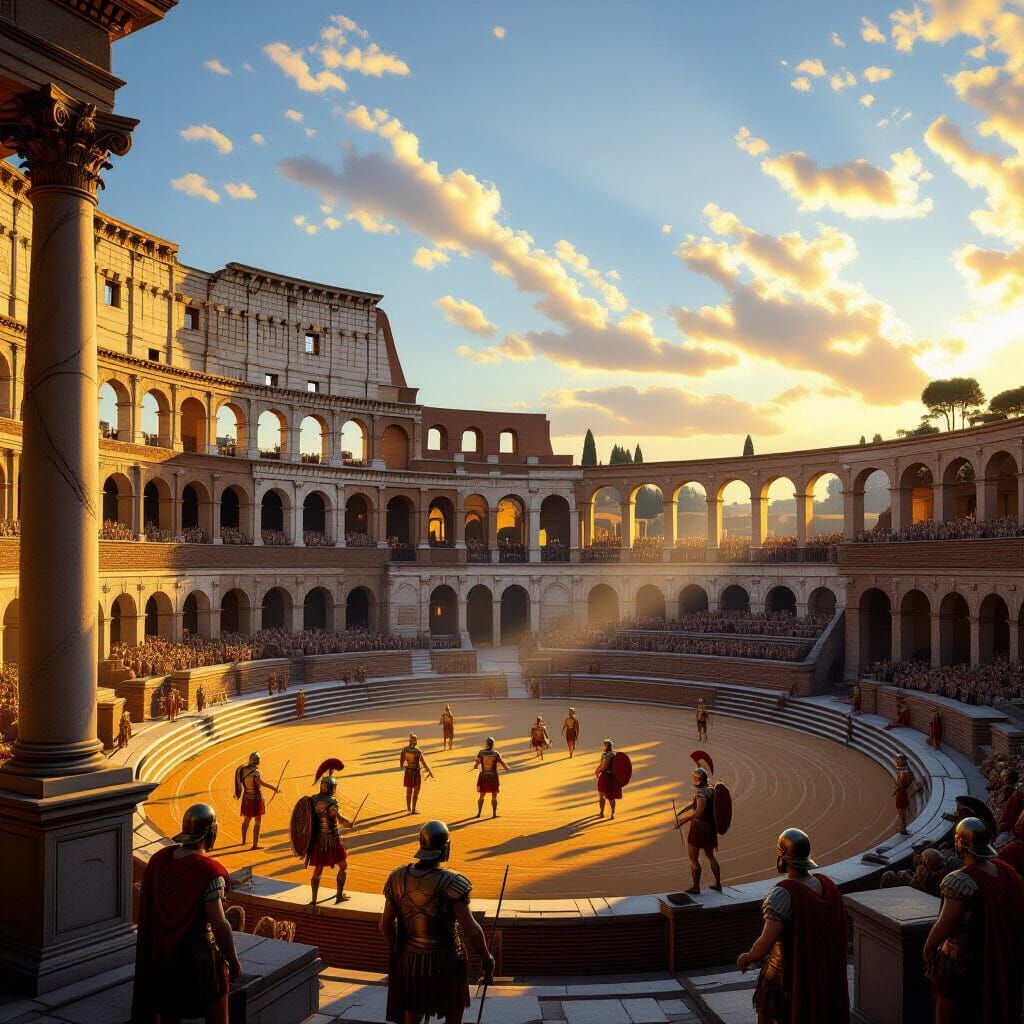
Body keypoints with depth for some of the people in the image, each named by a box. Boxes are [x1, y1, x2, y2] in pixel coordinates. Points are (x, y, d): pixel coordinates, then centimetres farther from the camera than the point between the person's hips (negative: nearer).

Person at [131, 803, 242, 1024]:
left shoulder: (158, 860, -5)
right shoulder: (208, 872, -24)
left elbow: (146, 904, 4)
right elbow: (219, 924, -23)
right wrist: (234, 962, -11)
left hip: (162, 955, 6)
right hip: (200, 956, -6)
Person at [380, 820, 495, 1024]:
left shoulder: (398, 877, -8)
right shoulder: (452, 884, -23)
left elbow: (386, 924, -2)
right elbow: (471, 929, -24)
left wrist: (395, 951, 15)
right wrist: (486, 959, -10)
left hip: (409, 960, 4)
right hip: (446, 961, -4)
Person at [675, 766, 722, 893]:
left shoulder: (701, 794, -23)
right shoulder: (711, 790, 6)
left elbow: (697, 813, -34)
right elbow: (693, 803, 14)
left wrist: (683, 820, -27)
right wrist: (680, 813, 15)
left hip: (699, 828, -9)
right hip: (710, 827, 9)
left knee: (693, 859, 7)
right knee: (710, 856, 24)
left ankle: (696, 888, 15)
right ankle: (718, 884, 30)